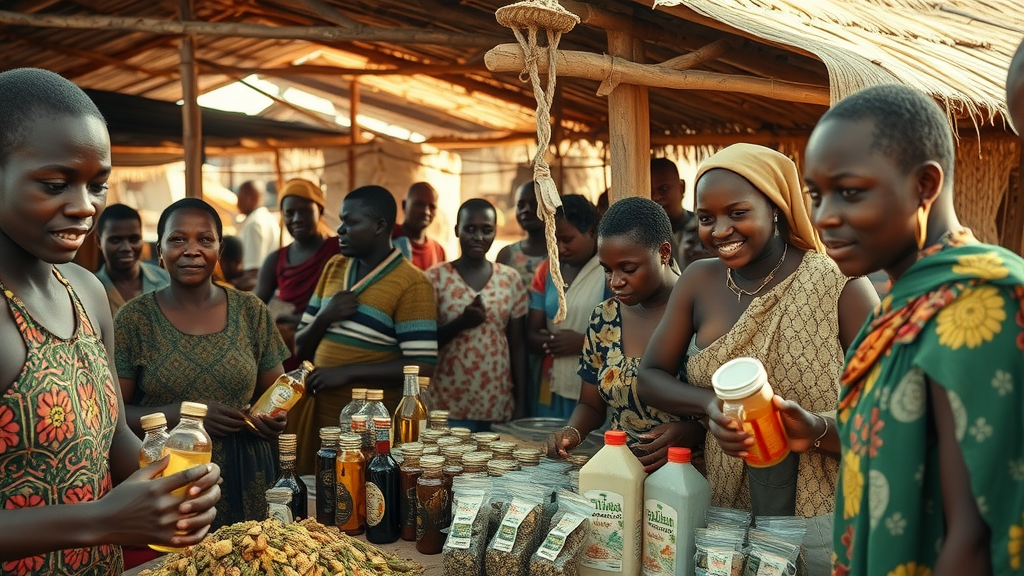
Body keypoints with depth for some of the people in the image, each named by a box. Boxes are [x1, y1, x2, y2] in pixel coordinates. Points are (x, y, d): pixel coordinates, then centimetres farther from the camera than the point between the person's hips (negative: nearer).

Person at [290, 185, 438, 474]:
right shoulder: (333, 268, 9)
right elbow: (301, 348, 11)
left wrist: (347, 372, -19)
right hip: (319, 413, 6)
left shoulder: (411, 284, -12)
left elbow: (422, 368, -17)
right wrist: (324, 317, -9)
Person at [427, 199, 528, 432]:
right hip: (447, 406, -2)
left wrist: (521, 404, 4)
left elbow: (517, 345, 8)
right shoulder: (436, 278, -1)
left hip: (498, 406, 2)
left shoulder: (511, 279, 6)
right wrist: (461, 322, -19)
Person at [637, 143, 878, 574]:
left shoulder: (841, 287, -14)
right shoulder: (698, 282, -2)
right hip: (725, 511, 4)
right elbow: (650, 379, 2)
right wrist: (709, 404, -18)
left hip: (821, 520, -3)